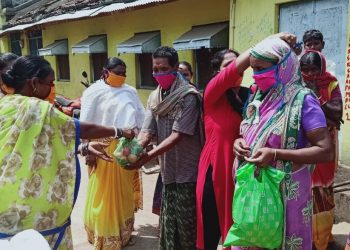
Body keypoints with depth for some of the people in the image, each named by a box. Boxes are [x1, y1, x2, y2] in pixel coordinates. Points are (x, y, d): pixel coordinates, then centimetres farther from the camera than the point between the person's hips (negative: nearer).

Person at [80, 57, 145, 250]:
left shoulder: (130, 91, 10)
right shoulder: (94, 92, -5)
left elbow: (141, 117, 11)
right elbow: (86, 124, -8)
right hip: (104, 149, -5)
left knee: (125, 192, 15)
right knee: (104, 193, 5)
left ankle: (124, 232, 30)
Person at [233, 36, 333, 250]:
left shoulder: (302, 100, -14)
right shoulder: (259, 97, 8)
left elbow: (326, 151, -19)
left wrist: (275, 154, -25)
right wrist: (240, 142, -2)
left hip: (286, 191, -6)